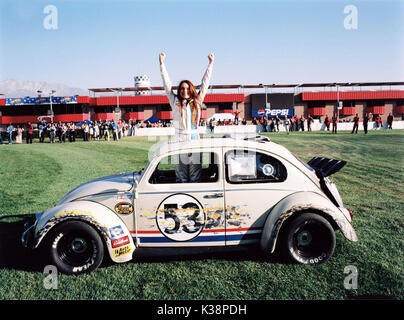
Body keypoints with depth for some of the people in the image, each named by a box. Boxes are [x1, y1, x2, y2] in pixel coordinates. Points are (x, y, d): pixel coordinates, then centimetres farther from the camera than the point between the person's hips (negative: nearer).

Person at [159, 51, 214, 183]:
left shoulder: (197, 101, 12)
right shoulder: (175, 102, 8)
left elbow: (205, 83, 17)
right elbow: (167, 84, 9)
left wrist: (211, 63, 21)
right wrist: (161, 63, 9)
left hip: (194, 139, 2)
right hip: (179, 139, -1)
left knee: (195, 171, 5)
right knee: (180, 171, 2)